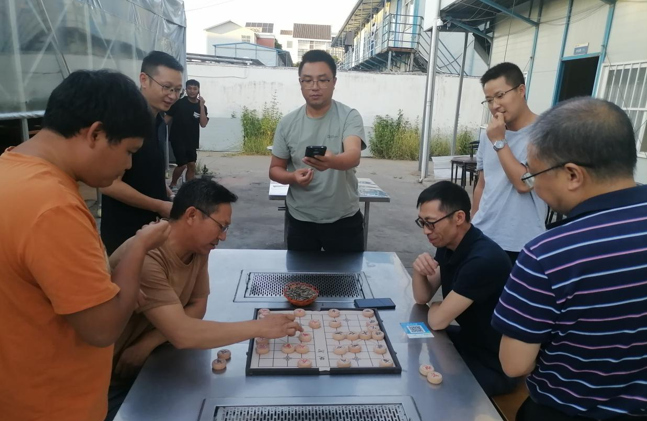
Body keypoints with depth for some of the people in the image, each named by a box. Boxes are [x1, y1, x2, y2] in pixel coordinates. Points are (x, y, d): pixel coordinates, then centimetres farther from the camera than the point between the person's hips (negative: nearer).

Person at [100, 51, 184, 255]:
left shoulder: (157, 122, 6)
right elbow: (110, 184, -22)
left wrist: (166, 193, 3)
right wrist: (160, 206, -17)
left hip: (153, 227, 8)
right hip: (124, 233, -8)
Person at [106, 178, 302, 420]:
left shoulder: (199, 247, -8)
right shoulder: (144, 259, -33)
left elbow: (197, 306, -1)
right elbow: (182, 334, -38)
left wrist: (150, 341, -17)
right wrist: (260, 327, -31)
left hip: (147, 363, 7)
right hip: (111, 377, -6)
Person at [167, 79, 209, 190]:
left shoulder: (202, 107, 2)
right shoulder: (179, 102, -6)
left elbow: (203, 124, -12)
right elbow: (168, 118, -1)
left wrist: (201, 106, -16)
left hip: (192, 141, 4)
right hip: (177, 139, -4)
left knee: (192, 165, 3)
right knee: (182, 164, -8)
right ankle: (172, 185, 15)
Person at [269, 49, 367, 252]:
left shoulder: (349, 116, -10)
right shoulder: (287, 123, -2)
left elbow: (354, 156, -28)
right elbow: (275, 169, 4)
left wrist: (332, 161, -51)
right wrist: (293, 177, -19)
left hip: (344, 219, -2)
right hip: (300, 220, 2)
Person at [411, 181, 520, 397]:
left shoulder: (483, 259, -31)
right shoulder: (447, 244, -3)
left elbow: (437, 320, -28)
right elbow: (422, 298, 3)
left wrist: (435, 307, -5)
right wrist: (418, 271, -17)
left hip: (493, 365, -8)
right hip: (468, 340, 8)